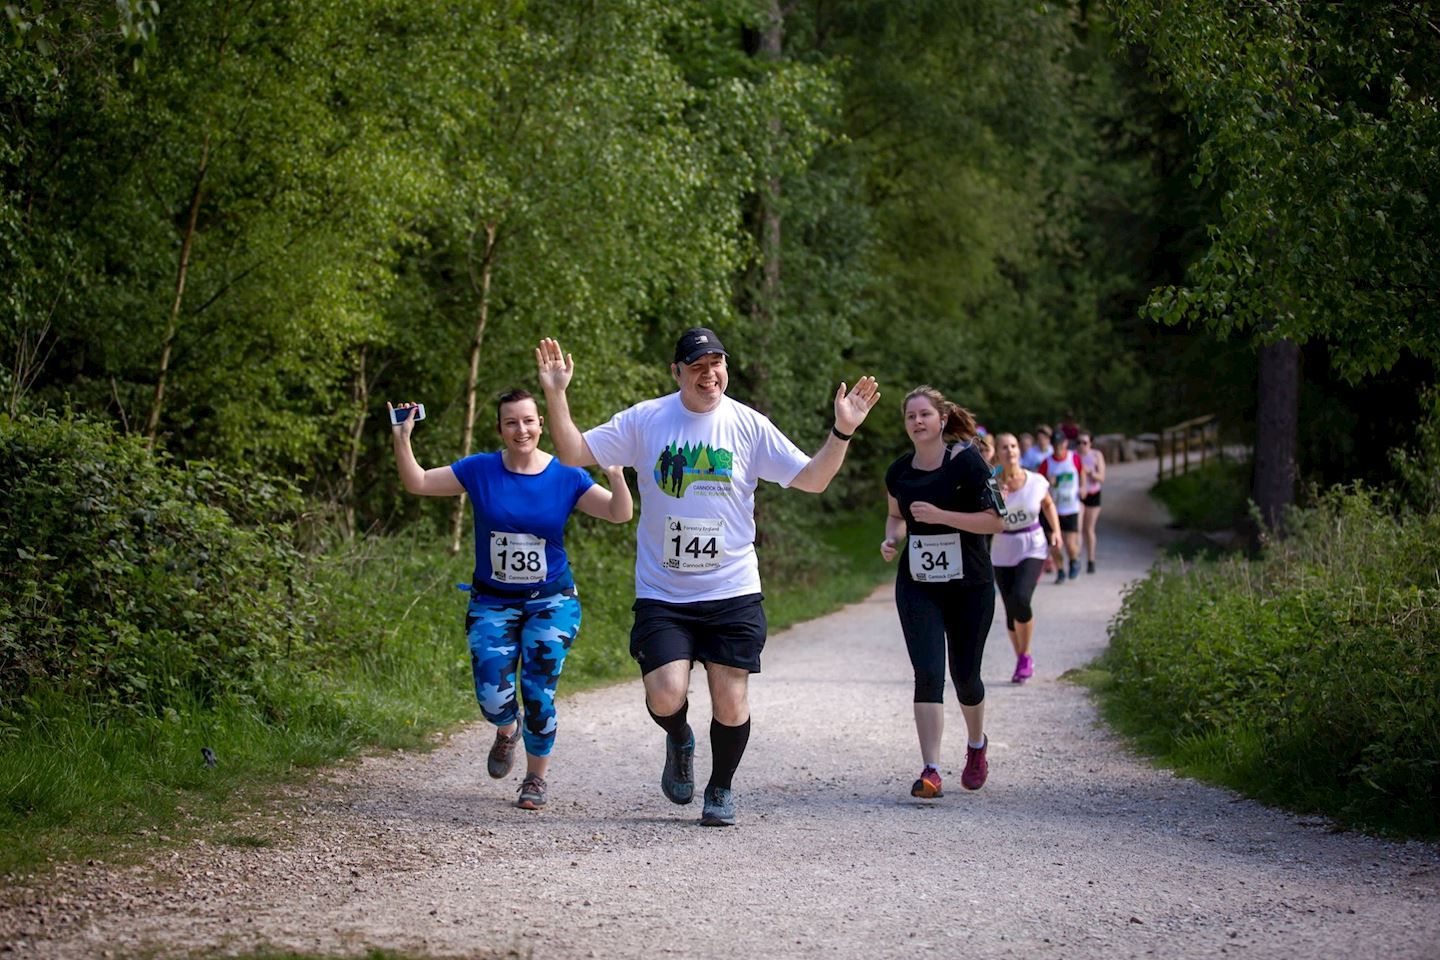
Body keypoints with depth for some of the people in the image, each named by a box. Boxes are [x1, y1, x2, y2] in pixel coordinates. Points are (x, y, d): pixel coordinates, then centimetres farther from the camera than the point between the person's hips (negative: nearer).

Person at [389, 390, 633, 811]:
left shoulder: (567, 477, -6)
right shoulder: (479, 471, -4)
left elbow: (620, 514, -11)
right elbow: (418, 482, 0)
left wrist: (616, 475, -30)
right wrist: (402, 440, -15)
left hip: (551, 603, -1)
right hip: (493, 603, 1)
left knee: (537, 693, -8)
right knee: (493, 698, -10)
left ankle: (536, 778, 17)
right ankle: (507, 731, 29)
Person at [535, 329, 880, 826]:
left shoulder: (749, 426, 0)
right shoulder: (644, 420, -1)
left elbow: (812, 479, 1)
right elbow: (574, 453, 0)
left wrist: (842, 432, -12)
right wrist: (556, 396, -11)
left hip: (733, 593, 1)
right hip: (662, 593, -1)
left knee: (731, 702, 0)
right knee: (665, 697, -15)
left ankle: (721, 789, 27)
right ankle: (680, 742, 22)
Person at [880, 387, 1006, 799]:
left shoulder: (967, 463, -11)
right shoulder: (899, 471, 3)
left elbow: (996, 520, -14)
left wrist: (941, 516, -22)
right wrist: (892, 538, -1)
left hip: (969, 585, -2)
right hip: (917, 586, 2)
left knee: (964, 674, 7)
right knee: (928, 673, -12)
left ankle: (976, 745, 37)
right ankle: (931, 771, -15)